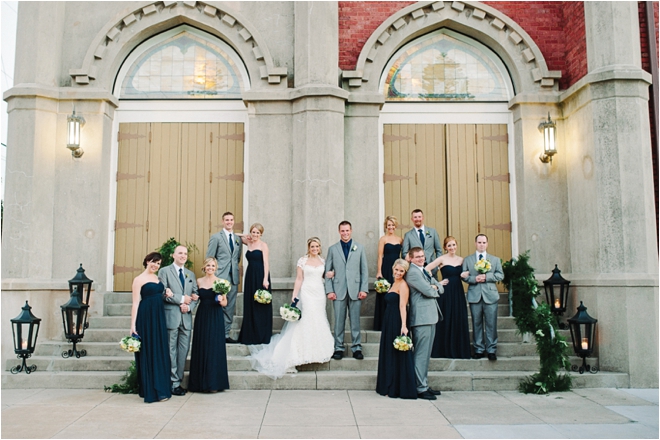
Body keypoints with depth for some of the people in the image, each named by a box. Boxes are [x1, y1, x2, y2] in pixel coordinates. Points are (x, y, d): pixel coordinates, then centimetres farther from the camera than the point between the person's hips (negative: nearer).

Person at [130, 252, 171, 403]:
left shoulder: (158, 278, 14)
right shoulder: (139, 279, -5)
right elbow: (135, 303, -9)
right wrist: (133, 324, -13)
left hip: (159, 317, 7)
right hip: (146, 317, -7)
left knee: (161, 352, 10)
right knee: (148, 352, -1)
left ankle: (161, 388, 20)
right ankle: (151, 391, 6)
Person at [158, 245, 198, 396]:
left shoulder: (191, 274, 17)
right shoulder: (164, 271, 1)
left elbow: (195, 295, 13)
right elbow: (162, 293, -10)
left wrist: (189, 306, -6)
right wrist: (181, 299, -11)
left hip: (186, 317, 5)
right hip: (171, 317, -5)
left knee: (183, 351, 6)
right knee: (171, 351, 0)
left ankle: (178, 380, 16)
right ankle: (174, 383, 8)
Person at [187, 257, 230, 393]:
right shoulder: (199, 281, 8)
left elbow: (225, 303, 4)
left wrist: (221, 300, -16)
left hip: (216, 317, -2)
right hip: (202, 317, 2)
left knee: (215, 348, -2)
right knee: (201, 348, 4)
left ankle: (214, 382, 5)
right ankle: (201, 381, 13)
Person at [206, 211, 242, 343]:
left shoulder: (238, 240, 14)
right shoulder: (216, 237, -1)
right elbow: (209, 258, -3)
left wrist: (235, 271, 9)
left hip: (233, 278, 5)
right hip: (220, 278, -5)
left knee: (230, 308, 8)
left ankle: (226, 334, 16)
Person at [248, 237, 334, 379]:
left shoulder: (323, 261, 10)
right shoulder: (302, 261, -2)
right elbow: (299, 279, -4)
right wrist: (294, 295, -10)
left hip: (320, 293, 4)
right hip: (307, 292, -4)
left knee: (319, 320, 6)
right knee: (306, 319, -6)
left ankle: (318, 350, 17)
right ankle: (306, 351, 1)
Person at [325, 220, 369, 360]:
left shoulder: (359, 248, 9)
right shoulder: (332, 249, 9)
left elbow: (364, 270, 6)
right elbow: (327, 271, 7)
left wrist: (364, 289, -2)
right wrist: (329, 290, -2)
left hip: (355, 290, 0)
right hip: (338, 290, 0)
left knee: (355, 320, 3)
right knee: (339, 321, 2)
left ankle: (357, 348, 11)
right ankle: (339, 348, 11)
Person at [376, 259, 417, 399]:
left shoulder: (403, 285, -11)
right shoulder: (393, 284, 16)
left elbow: (402, 306, -21)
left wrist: (403, 326, -27)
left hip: (397, 323, -9)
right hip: (389, 322, 9)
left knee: (398, 355, -2)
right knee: (389, 354, 14)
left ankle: (401, 389, 7)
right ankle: (390, 387, 23)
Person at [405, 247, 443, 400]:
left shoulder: (424, 271, 20)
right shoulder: (412, 272, -12)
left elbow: (440, 288, 18)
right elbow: (428, 291, -19)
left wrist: (434, 287, -4)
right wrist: (434, 290, 3)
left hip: (430, 317, 10)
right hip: (422, 318, -10)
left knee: (426, 354, 15)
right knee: (421, 354, -6)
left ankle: (424, 385, 23)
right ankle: (420, 389, -1)